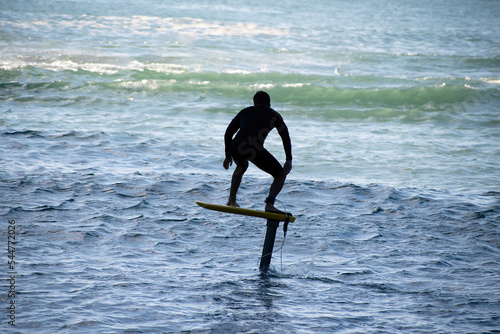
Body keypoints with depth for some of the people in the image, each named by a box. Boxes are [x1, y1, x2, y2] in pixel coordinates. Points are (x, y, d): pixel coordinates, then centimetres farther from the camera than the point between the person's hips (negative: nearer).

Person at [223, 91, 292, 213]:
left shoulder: (245, 112, 30)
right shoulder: (274, 115, 22)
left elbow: (228, 133, 27)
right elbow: (285, 137, 10)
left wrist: (228, 156, 34)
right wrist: (289, 160, 8)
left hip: (235, 148, 4)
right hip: (255, 150, -4)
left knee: (242, 166, 40)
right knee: (281, 175, 12)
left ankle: (231, 200, 33)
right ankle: (269, 204, -11)